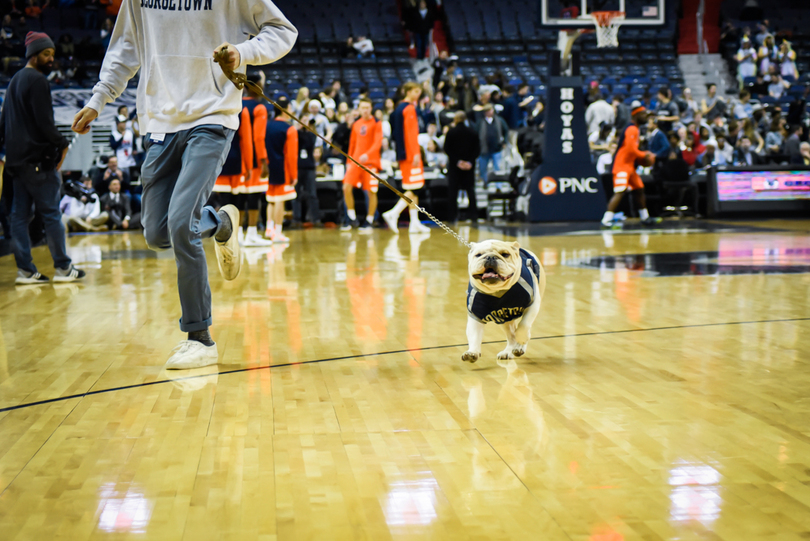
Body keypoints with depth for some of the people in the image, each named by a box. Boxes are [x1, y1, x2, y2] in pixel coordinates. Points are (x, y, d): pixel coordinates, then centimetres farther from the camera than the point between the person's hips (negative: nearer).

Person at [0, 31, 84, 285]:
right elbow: (45, 122, -17)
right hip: (38, 158, -9)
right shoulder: (37, 80, -11)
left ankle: (25, 270, 5)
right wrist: (62, 144, -5)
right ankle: (63, 268, -1)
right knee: (51, 213, -4)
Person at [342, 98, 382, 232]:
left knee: (371, 192, -3)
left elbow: (377, 143, -14)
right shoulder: (356, 124, 13)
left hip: (371, 161, -4)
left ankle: (369, 222, 8)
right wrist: (349, 160, 15)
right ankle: (352, 218, 6)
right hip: (355, 160, 4)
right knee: (347, 187, -8)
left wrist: (367, 154, -29)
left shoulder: (377, 124, -3)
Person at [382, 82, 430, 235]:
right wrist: (415, 153, -21)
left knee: (413, 189, 10)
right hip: (410, 153, -10)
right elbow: (411, 133, -19)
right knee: (414, 187, -9)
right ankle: (393, 214, -16)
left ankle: (415, 223, 11)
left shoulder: (399, 108, 17)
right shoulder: (409, 108, -11)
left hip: (402, 153, 10)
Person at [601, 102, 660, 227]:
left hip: (629, 167, 11)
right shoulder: (632, 130, -15)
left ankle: (645, 218, 28)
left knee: (639, 190, 17)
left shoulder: (634, 129, 17)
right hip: (622, 166, -11)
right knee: (620, 192, -19)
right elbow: (631, 150, -23)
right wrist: (644, 156, -9)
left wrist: (642, 156, 10)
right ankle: (606, 220, -24)